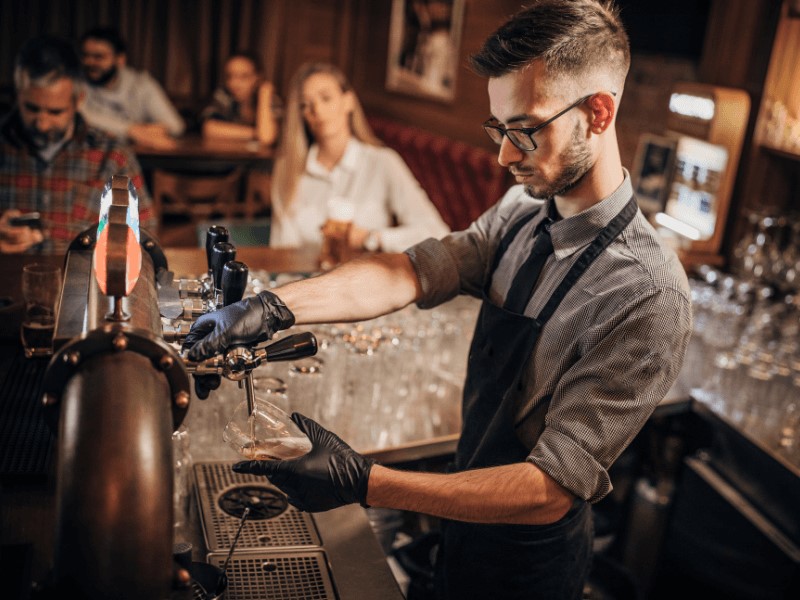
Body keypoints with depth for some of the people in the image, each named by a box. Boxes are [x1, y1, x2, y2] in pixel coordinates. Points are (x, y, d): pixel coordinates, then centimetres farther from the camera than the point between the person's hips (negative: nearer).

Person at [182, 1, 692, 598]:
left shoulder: (651, 295, -31)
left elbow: (553, 490, -31)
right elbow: (414, 272, -16)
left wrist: (364, 482, -37)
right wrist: (273, 307, -31)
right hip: (466, 510, 6)